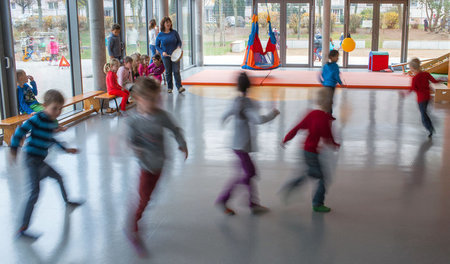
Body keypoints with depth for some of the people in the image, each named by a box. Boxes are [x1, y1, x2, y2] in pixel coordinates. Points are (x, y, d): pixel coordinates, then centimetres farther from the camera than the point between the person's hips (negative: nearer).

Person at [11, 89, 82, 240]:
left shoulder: (52, 122, 9)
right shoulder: (37, 119, -16)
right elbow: (21, 131, -19)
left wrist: (65, 149, 30)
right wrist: (14, 149, -23)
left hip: (40, 161, 9)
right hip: (32, 159, -9)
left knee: (58, 177, 27)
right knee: (35, 191, -18)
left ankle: (67, 202, 55)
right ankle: (23, 229, -20)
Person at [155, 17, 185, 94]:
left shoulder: (174, 32, 1)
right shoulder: (160, 35, 0)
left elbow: (179, 41, 10)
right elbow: (157, 46, 6)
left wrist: (179, 46, -11)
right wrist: (162, 52, -10)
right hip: (166, 56, 0)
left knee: (176, 71, -7)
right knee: (168, 72, 7)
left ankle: (179, 87, -7)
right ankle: (169, 87, 18)